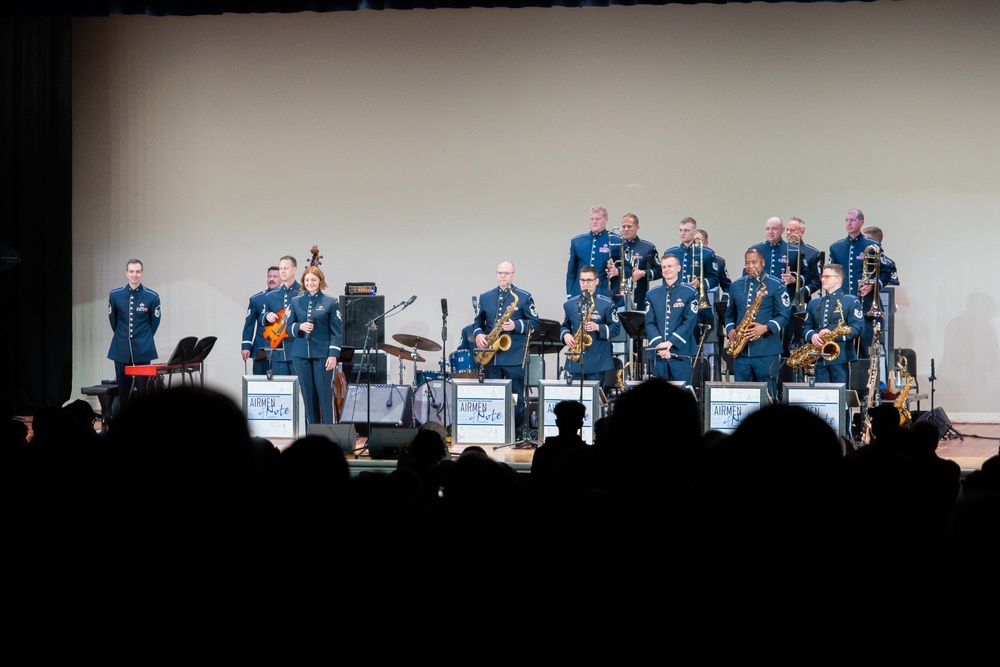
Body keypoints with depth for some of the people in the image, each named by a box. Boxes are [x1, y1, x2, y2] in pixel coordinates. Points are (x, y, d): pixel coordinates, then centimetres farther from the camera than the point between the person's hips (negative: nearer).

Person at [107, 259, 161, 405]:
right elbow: (112, 319, 12)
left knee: (143, 388, -4)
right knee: (122, 390, 6)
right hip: (121, 350, 2)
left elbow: (155, 321, 7)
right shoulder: (115, 295, -1)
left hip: (143, 350, -2)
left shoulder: (152, 297, -6)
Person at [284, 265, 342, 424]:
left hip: (322, 355, -3)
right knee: (308, 394, 5)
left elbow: (336, 332, -1)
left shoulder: (331, 303, 1)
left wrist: (333, 354, -10)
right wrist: (299, 327, -10)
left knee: (324, 394, -5)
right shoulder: (296, 302, 10)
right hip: (301, 355, 3)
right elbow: (289, 328, 12)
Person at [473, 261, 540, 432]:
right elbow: (479, 321, 20)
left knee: (517, 397, -1)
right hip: (491, 357, 4)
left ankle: (519, 432, 5)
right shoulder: (485, 297, 13)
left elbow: (535, 323, -1)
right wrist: (478, 334, -2)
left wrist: (516, 325, -17)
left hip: (515, 357, -4)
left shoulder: (524, 297, 1)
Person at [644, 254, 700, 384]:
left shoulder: (690, 293, 3)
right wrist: (658, 345, -12)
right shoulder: (652, 294, 11)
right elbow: (649, 323, 4)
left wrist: (670, 342, -14)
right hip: (659, 355, 3)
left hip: (681, 353, -3)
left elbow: (690, 322, -5)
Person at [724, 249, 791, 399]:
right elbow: (730, 314, 21)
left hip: (766, 351, -4)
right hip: (741, 352, 4)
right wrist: (730, 330, 1)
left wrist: (766, 328, -18)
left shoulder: (776, 285, 0)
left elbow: (784, 315, -3)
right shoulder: (736, 285, 15)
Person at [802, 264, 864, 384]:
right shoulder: (814, 303, 21)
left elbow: (857, 328, -5)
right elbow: (806, 327, 18)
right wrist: (812, 336, -6)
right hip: (819, 359, 5)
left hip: (841, 358, -5)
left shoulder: (851, 301, 4)